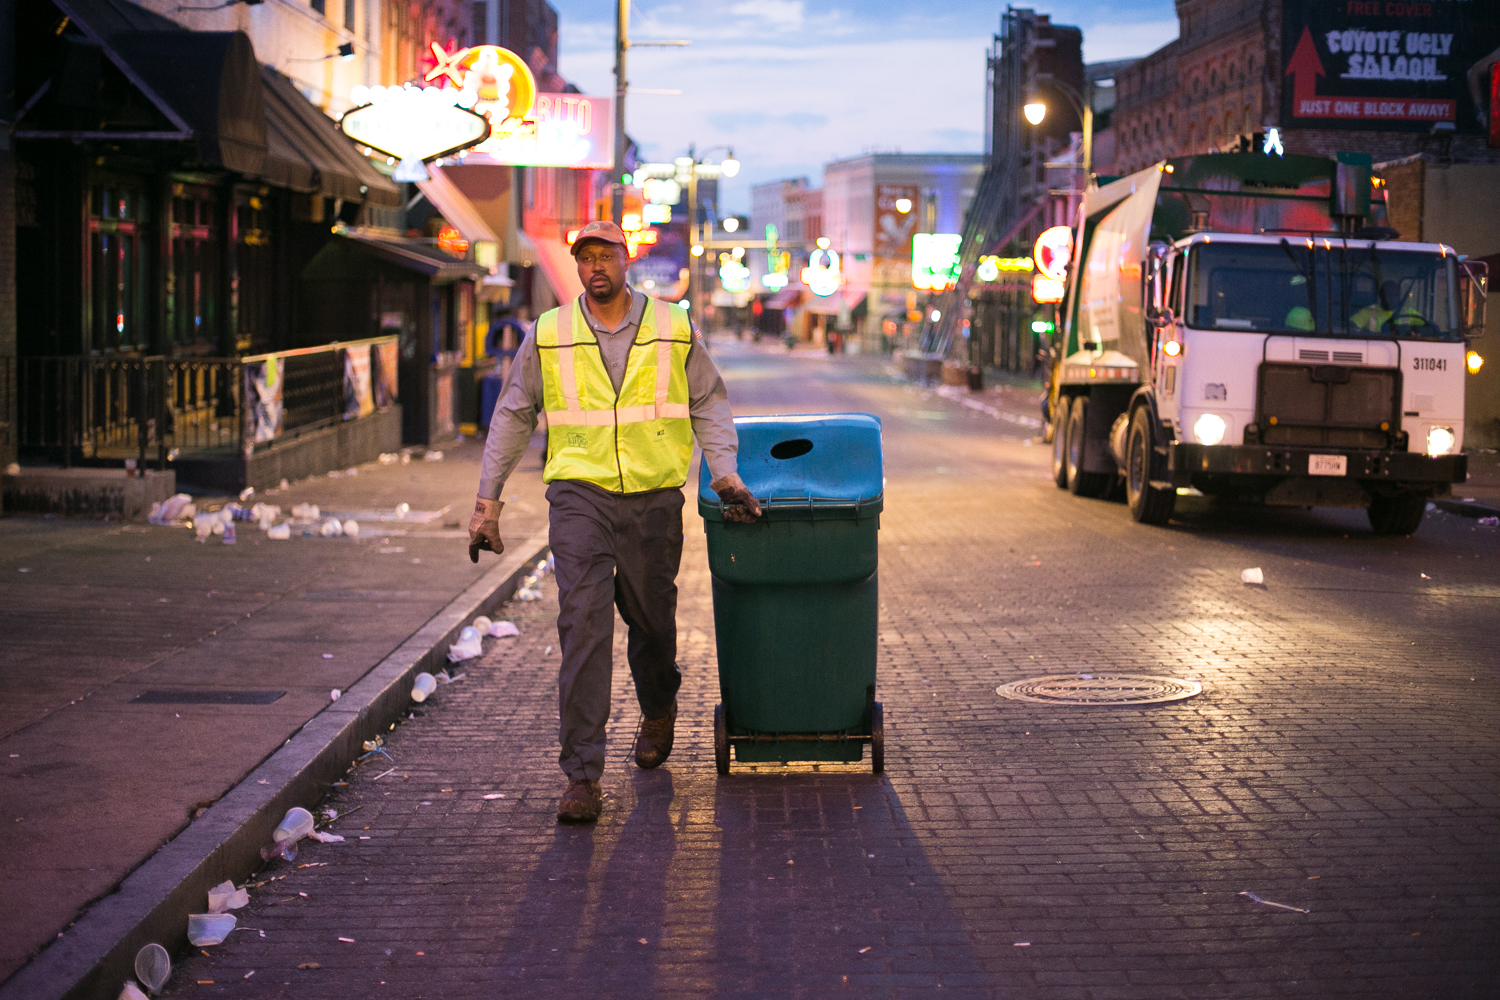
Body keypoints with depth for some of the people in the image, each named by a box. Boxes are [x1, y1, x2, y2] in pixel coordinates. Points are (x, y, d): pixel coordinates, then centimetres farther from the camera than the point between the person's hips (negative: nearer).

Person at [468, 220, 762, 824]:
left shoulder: (674, 330, 4)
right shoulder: (548, 336, 3)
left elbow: (709, 404, 10)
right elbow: (513, 416, 10)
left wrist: (725, 472, -4)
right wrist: (487, 498, 5)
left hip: (654, 497, 1)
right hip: (579, 495, -1)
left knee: (652, 618, 14)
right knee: (583, 625, -13)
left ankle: (658, 711, 48)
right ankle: (582, 776, -11)